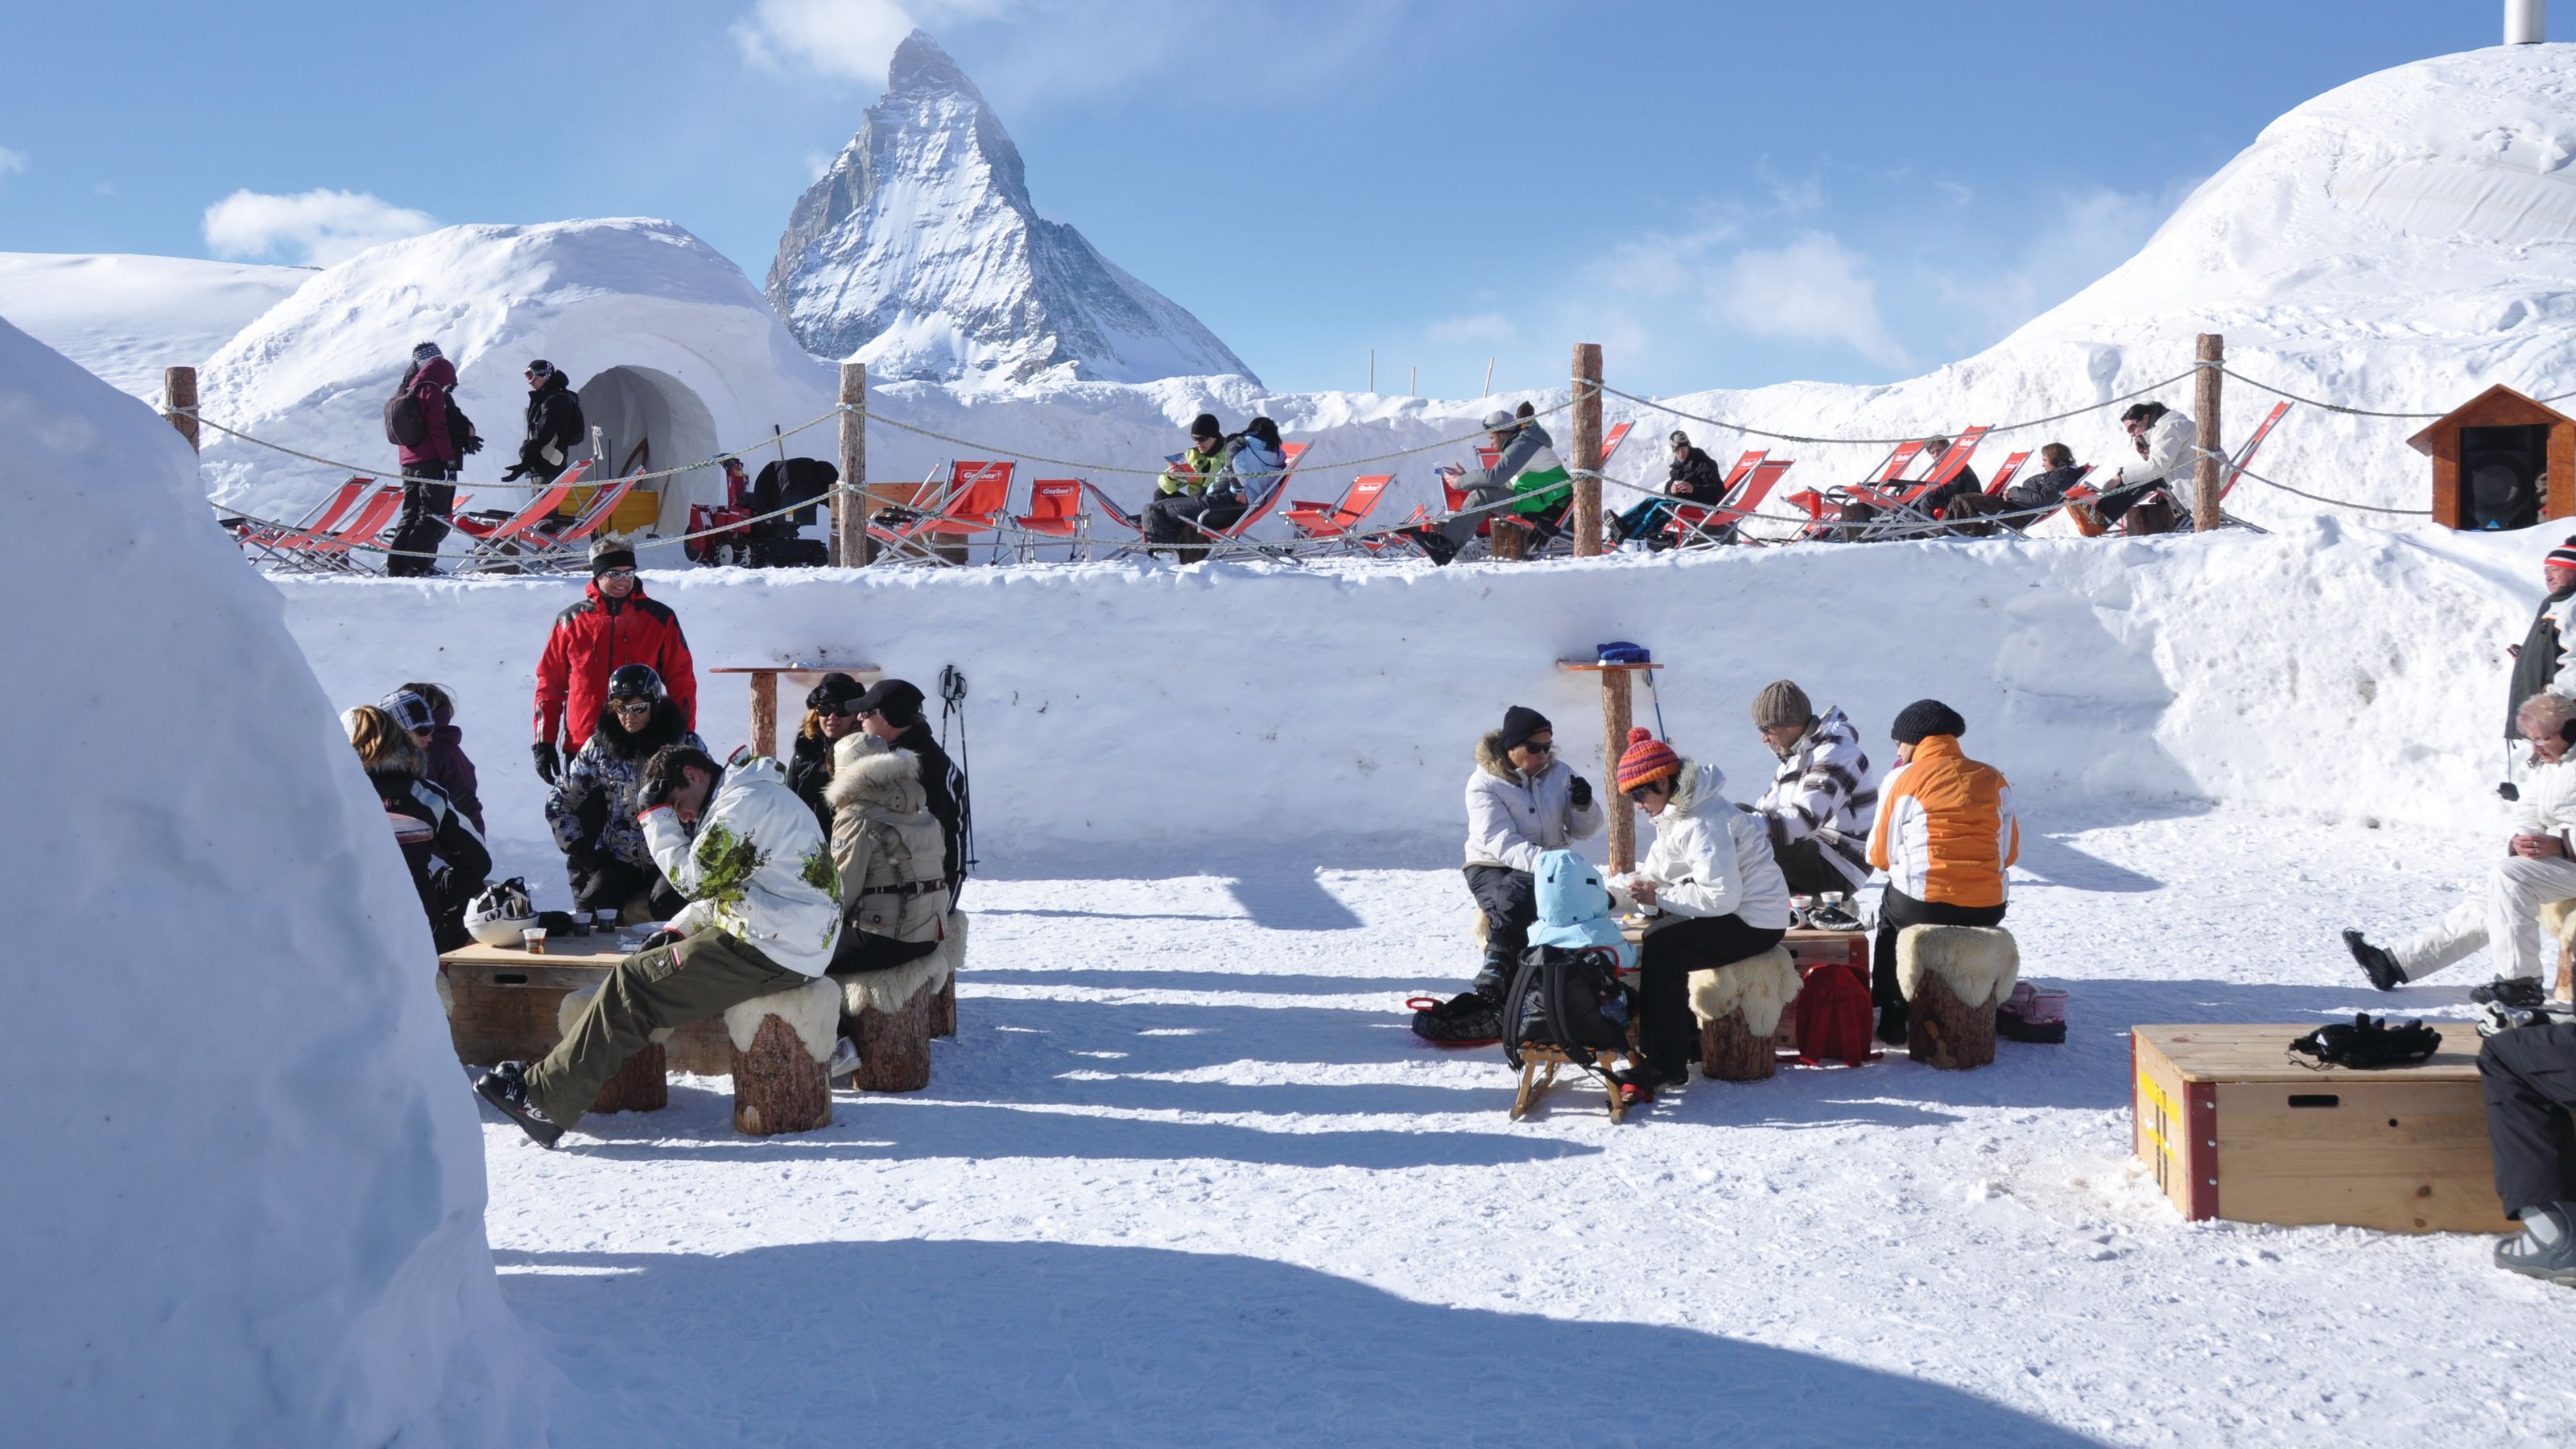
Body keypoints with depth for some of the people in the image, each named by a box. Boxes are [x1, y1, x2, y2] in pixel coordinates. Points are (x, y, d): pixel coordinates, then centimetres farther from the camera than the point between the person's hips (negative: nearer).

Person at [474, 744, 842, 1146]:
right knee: (648, 961, 14)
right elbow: (719, 884, 24)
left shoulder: (746, 802, -13)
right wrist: (678, 930, 13)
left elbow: (694, 877, -14)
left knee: (633, 983, -8)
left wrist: (657, 817, -4)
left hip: (770, 953, -11)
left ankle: (544, 1096, -3)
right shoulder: (757, 796, 20)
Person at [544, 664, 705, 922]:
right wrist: (579, 847, 3)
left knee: (667, 903, -32)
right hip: (618, 860, 2)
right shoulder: (599, 748, 7)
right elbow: (559, 803, 14)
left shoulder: (687, 745, 2)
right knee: (594, 903, -27)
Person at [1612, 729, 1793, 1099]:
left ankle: (1665, 1062, -17)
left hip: (1753, 922, -11)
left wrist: (1659, 897, -23)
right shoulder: (1677, 812, 9)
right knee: (1652, 937, 8)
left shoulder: (1703, 823, -24)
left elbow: (1721, 896, -30)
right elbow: (1658, 869, 15)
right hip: (1735, 913, 11)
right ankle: (1683, 1036, 16)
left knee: (1661, 948, -22)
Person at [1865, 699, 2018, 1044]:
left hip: (1921, 908, -3)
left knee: (1889, 911, 30)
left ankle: (1893, 1022, 30)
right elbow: (2010, 852, 13)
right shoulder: (1995, 780, 8)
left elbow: (1879, 856, 3)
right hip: (1987, 911, 4)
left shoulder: (1902, 780, -2)